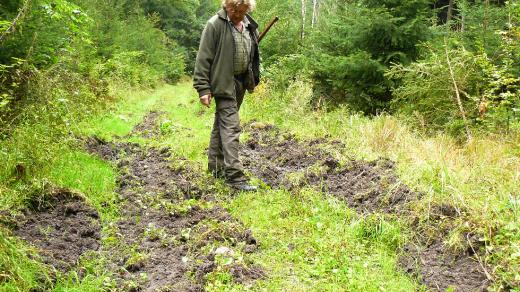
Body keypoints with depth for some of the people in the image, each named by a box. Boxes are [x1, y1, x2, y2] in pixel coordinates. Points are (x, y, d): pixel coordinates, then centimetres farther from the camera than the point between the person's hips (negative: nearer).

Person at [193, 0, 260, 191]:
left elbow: (253, 55, 22)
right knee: (231, 127, -11)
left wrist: (253, 80, 20)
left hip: (241, 82, 7)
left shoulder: (250, 26, 8)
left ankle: (215, 166, 28)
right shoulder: (215, 24, -12)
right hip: (224, 83, -7)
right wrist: (203, 88, -16)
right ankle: (234, 175, -10)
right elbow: (203, 58, -13)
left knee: (221, 123, 17)